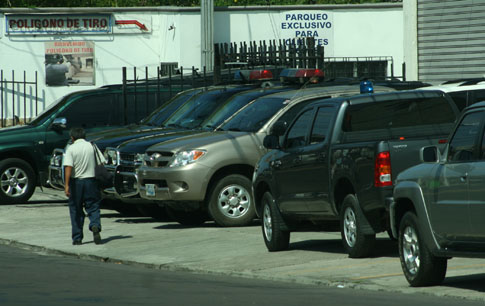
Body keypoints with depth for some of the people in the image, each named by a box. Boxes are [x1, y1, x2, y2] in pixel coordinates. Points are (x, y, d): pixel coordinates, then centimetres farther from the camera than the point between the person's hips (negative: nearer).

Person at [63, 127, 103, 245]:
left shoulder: (71, 149, -6)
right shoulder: (92, 146, 3)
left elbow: (68, 167, -17)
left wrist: (66, 185, -20)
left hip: (76, 181, -2)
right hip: (90, 180, 2)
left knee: (76, 211, 8)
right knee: (93, 207, 8)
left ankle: (77, 238, 10)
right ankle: (95, 226, -21)